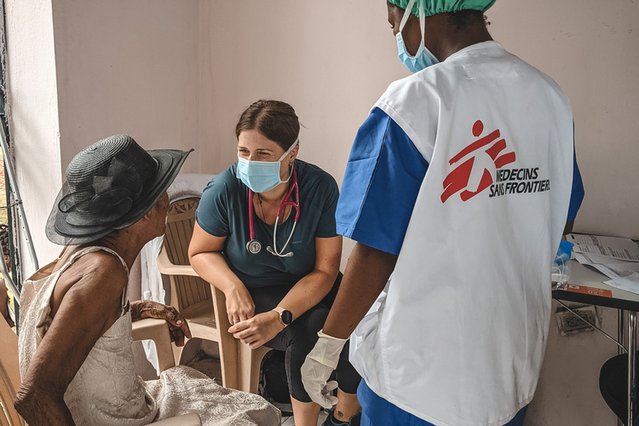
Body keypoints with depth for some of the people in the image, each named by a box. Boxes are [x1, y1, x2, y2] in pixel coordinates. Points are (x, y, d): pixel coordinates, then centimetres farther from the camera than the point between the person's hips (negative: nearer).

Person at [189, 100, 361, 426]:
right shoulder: (224, 190, -20)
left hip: (308, 288, 2)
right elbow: (200, 253, -3)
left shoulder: (320, 188, -20)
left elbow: (325, 270, -15)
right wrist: (233, 287, -23)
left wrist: (279, 317, -29)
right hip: (252, 291, -1)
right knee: (306, 338, -29)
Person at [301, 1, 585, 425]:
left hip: (421, 369, -5)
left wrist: (327, 346, -7)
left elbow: (376, 252, -20)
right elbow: (560, 221, 8)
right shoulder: (552, 96, -1)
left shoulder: (413, 101, -20)